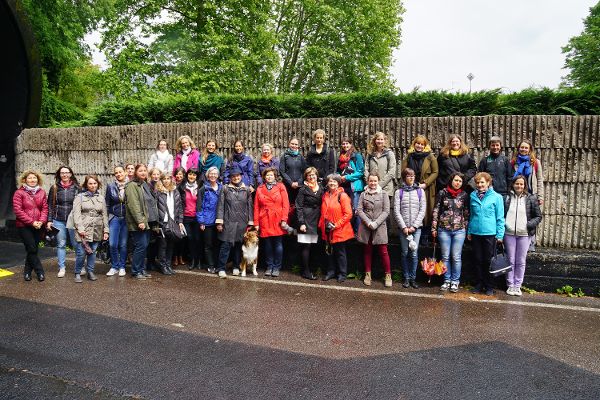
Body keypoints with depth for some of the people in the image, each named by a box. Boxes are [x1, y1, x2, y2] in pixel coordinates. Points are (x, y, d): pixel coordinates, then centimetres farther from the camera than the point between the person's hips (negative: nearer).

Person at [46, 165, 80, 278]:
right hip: (58, 221, 1)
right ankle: (61, 268, 14)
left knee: (76, 244, 2)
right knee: (61, 245, 7)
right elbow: (50, 205, 8)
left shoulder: (76, 188, 2)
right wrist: (49, 220, 2)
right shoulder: (54, 188, 6)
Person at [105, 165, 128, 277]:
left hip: (127, 218, -1)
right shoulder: (110, 186, 5)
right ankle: (114, 266, 12)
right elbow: (107, 204, 10)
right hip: (114, 217, 1)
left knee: (123, 244, 4)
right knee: (112, 244, -4)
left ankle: (122, 267, 17)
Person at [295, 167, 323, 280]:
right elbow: (299, 207, -6)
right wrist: (301, 223, -13)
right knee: (306, 246, -4)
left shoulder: (320, 189, 12)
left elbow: (321, 206, 15)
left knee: (312, 246, 6)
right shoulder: (303, 189, -2)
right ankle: (306, 272, 3)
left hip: (316, 221, 5)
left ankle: (309, 269, 17)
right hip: (306, 220, -5)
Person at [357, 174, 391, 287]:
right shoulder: (363, 194, 7)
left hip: (380, 227, -2)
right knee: (368, 251, 10)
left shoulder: (383, 194, 3)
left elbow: (386, 211, -3)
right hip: (366, 227, 2)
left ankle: (388, 275, 8)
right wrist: (368, 222, -12)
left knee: (383, 251, -2)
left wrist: (376, 223, -13)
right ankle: (367, 274, 19)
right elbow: (359, 210, 0)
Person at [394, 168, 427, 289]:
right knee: (405, 253, 5)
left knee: (414, 254, -1)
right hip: (403, 227, 0)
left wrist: (414, 226, -7)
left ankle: (413, 278, 11)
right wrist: (404, 227, -9)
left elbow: (422, 210, 1)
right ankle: (406, 278, 16)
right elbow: (396, 211, -2)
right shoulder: (399, 192, 3)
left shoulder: (420, 191, 6)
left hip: (416, 227, 0)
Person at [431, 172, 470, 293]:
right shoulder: (442, 193, -1)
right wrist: (434, 228, 0)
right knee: (445, 256, 8)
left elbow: (466, 213, 7)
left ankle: (455, 281, 17)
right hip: (443, 230, 0)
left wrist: (467, 229, 5)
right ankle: (447, 280, 20)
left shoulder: (464, 195, 2)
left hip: (459, 230, 0)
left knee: (456, 257, 4)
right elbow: (436, 210, 2)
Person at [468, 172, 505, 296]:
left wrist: (500, 234, -6)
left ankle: (489, 286, 18)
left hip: (490, 233, -3)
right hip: (475, 233, 3)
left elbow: (500, 218, -3)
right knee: (477, 260, 10)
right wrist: (469, 231, 11)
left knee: (488, 261, 5)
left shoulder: (496, 197, -4)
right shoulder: (473, 196, 6)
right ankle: (479, 284, 23)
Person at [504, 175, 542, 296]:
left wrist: (529, 225, -10)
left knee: (521, 261, 6)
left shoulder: (531, 199, 2)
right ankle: (510, 285, 16)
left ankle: (517, 286, 16)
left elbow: (538, 216, 5)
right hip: (509, 233, 0)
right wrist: (503, 224, -3)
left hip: (524, 234, 0)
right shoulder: (507, 198, 3)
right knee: (510, 260, 6)